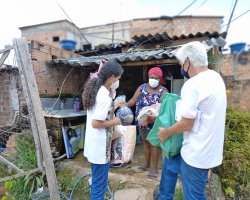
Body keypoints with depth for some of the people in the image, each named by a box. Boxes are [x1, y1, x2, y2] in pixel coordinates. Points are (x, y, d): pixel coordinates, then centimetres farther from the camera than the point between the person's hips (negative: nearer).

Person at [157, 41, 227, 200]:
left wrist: (165, 133, -8)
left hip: (197, 152, -10)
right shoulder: (215, 77, 5)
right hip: (208, 147, 10)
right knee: (170, 164, 28)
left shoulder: (193, 84, -25)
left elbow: (187, 123, -23)